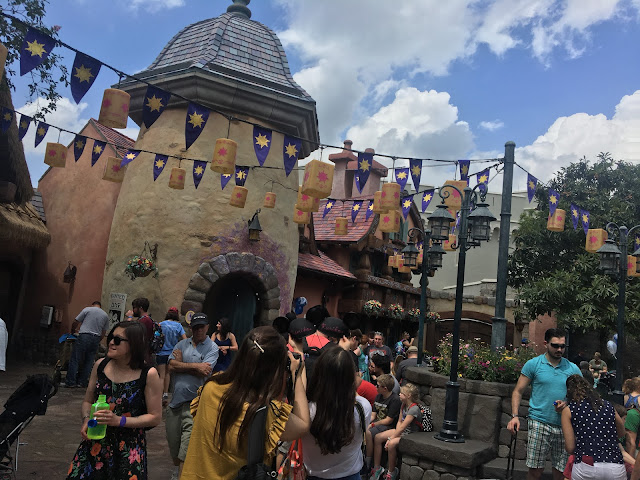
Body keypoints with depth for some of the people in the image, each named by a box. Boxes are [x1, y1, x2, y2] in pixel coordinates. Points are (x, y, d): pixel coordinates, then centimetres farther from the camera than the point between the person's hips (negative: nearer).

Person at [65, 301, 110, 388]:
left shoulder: (87, 309, 6)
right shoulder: (105, 315, 15)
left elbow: (75, 322, 6)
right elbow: (103, 332, 13)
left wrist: (72, 331, 23)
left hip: (84, 336, -3)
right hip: (96, 338, 4)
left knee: (75, 359, 2)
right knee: (89, 361, 10)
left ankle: (71, 382, 2)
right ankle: (82, 382, 11)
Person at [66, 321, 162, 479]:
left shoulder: (149, 374, -14)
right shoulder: (100, 365, 0)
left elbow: (155, 417, -10)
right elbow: (88, 401, 13)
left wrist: (119, 421, -18)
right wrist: (86, 420, -8)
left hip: (129, 448, -3)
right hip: (95, 444, 4)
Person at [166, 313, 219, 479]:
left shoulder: (212, 348, -1)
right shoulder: (182, 344, 10)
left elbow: (204, 372, -14)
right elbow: (171, 366, -3)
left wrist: (181, 363, -5)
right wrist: (195, 366, -11)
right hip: (176, 400, 5)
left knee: (186, 447, -8)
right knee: (173, 442, 16)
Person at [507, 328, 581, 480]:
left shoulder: (572, 368, 10)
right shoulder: (533, 364, 2)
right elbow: (518, 391, 2)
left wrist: (566, 403, -7)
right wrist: (514, 416, -10)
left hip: (564, 426, 3)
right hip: (539, 423, -3)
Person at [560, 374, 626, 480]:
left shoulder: (568, 410, 5)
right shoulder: (608, 406, 13)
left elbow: (570, 448, 3)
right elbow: (622, 433, 30)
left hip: (585, 468, -3)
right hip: (616, 468, 3)